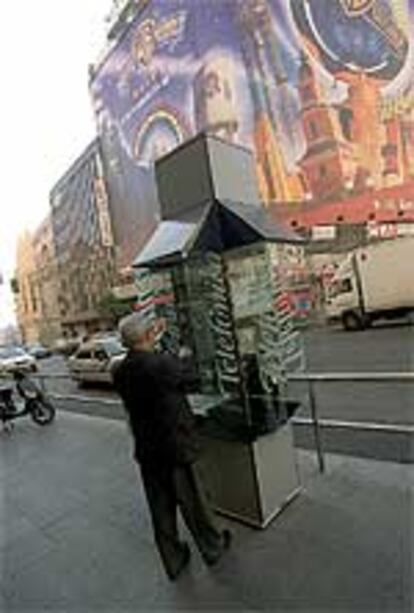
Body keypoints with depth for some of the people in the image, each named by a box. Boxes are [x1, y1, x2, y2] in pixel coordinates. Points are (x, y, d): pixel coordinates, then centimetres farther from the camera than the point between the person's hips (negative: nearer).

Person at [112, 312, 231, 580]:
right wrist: (181, 358, 6)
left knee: (161, 508, 20)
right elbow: (192, 381, -11)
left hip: (146, 451, 5)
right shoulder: (163, 364, -26)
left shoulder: (120, 373, -7)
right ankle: (212, 548, 40)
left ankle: (173, 561, 39)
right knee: (192, 502, 17)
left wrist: (152, 350, 4)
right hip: (176, 447, -5)